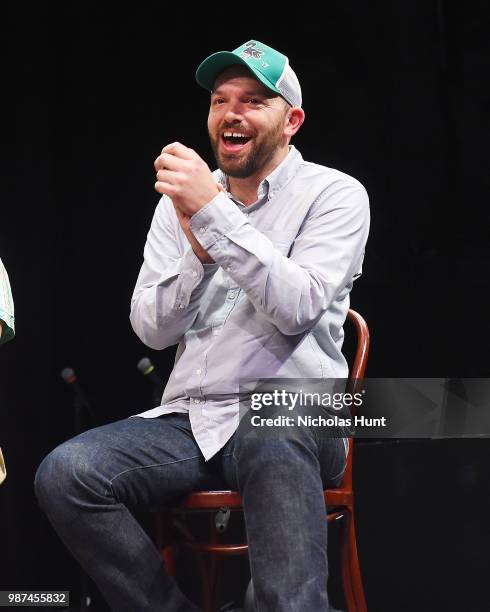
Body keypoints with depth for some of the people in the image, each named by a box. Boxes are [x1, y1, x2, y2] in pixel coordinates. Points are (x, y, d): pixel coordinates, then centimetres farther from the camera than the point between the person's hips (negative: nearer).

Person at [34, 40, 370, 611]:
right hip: (188, 420, 4)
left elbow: (298, 307, -15)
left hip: (292, 418, -4)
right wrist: (197, 248, -12)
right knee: (63, 473, -23)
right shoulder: (180, 202, 14)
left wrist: (214, 214, -20)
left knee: (271, 439, -41)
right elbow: (152, 328, 6)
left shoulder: (334, 194, 2)